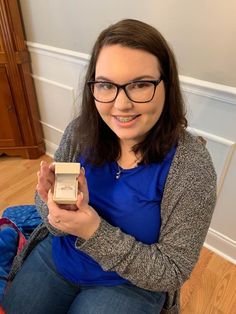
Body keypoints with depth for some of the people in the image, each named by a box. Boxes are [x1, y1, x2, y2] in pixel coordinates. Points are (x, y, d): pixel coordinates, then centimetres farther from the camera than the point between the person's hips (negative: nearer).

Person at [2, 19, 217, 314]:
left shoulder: (191, 165, -26)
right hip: (56, 257, 4)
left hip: (130, 282, -2)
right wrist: (54, 203, -27)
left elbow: (172, 273, -19)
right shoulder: (80, 131, -16)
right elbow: (49, 208, -3)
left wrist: (96, 233, -31)